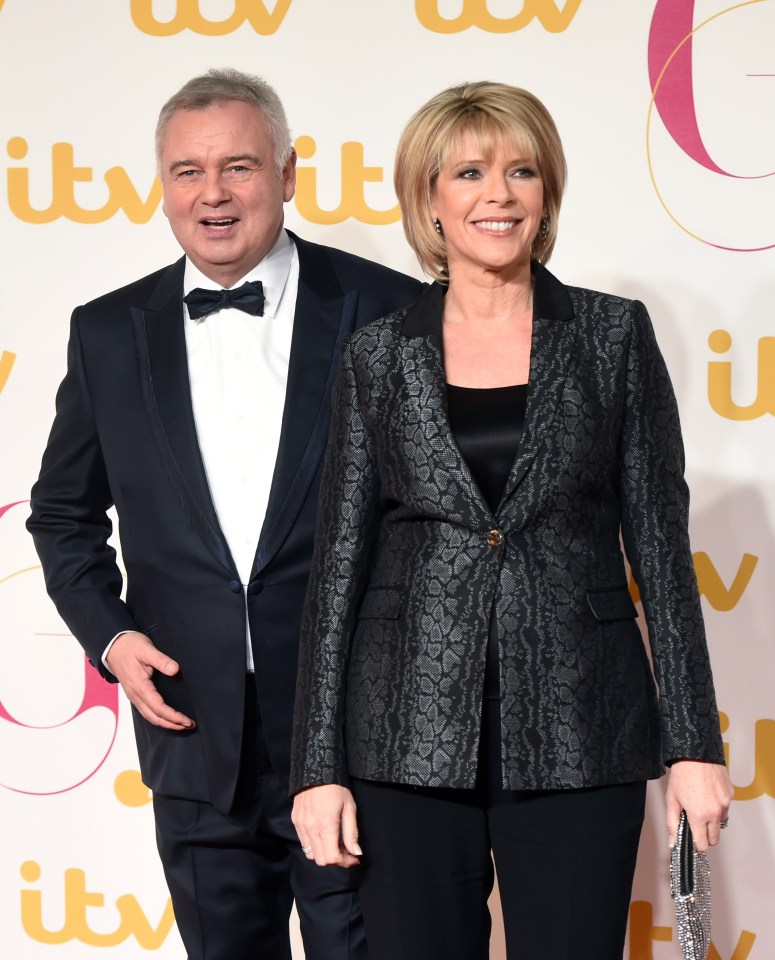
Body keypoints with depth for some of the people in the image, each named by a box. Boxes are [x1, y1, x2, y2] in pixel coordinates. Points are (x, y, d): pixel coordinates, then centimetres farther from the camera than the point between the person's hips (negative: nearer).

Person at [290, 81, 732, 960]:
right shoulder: (379, 357, 6)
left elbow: (658, 539, 3)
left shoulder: (614, 336, 4)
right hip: (412, 733, 1)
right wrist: (319, 765, 0)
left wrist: (693, 743, -1)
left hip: (577, 733, -1)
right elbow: (340, 556, 5)